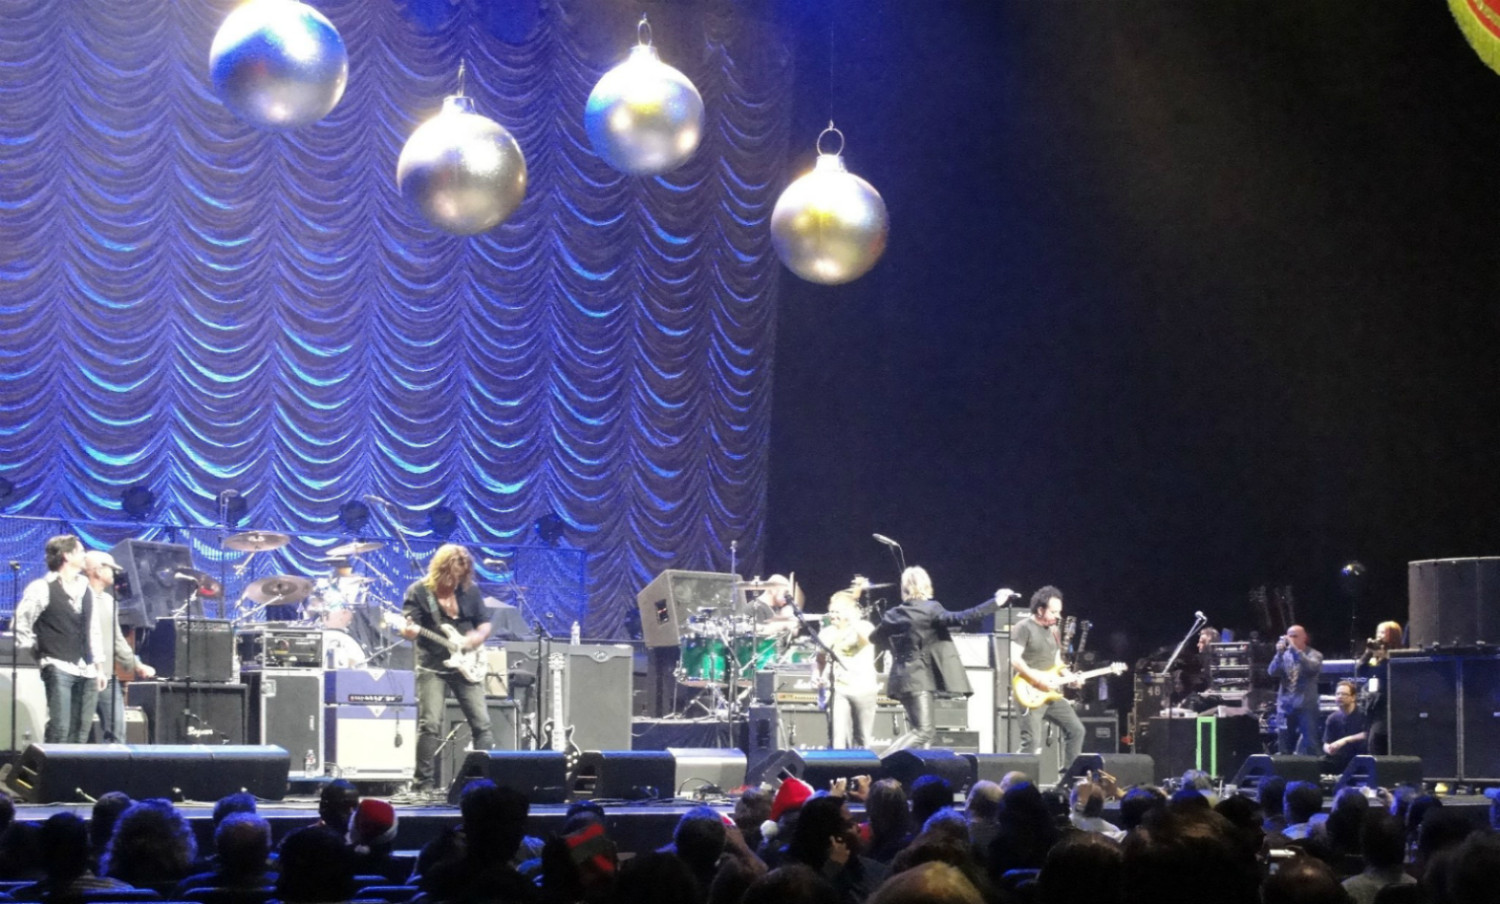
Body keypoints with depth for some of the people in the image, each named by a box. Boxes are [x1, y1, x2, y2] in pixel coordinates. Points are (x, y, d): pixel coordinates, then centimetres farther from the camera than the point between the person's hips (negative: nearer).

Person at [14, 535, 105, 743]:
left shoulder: (85, 589, 15)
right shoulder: (41, 589, -5)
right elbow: (21, 625, -4)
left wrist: (98, 667, 14)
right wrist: (40, 653, -1)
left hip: (87, 671, 6)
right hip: (58, 668, -6)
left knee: (81, 733, 4)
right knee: (60, 730, -13)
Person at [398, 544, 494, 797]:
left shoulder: (470, 590, 7)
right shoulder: (418, 592, -4)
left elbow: (485, 624, 13)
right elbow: (409, 629, -9)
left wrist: (476, 637, -8)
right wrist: (409, 631, -33)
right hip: (433, 666, -4)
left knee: (482, 724, 0)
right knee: (430, 724, -12)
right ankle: (422, 783, -4)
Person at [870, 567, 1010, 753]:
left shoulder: (893, 615, 9)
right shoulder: (930, 610, -10)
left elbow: (874, 637, 24)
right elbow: (959, 618, -21)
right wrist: (995, 602, -19)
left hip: (901, 679, 8)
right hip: (918, 679, -8)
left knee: (923, 730, 15)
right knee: (923, 731, -11)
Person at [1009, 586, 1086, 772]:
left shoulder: (1053, 630, 17)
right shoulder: (1023, 628, -9)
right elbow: (1014, 659, -19)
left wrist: (1069, 676, 4)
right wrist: (1038, 680, -21)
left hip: (1051, 693, 8)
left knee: (1076, 730, 7)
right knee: (1032, 743, -13)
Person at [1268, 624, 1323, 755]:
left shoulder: (1314, 655, 1)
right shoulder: (1285, 655, 9)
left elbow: (1313, 667, -21)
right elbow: (1273, 672, -4)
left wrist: (1295, 650, -25)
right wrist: (1279, 653, -18)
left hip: (1306, 706, -3)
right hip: (1285, 706, 3)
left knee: (1309, 745, -4)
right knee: (1284, 747, 9)